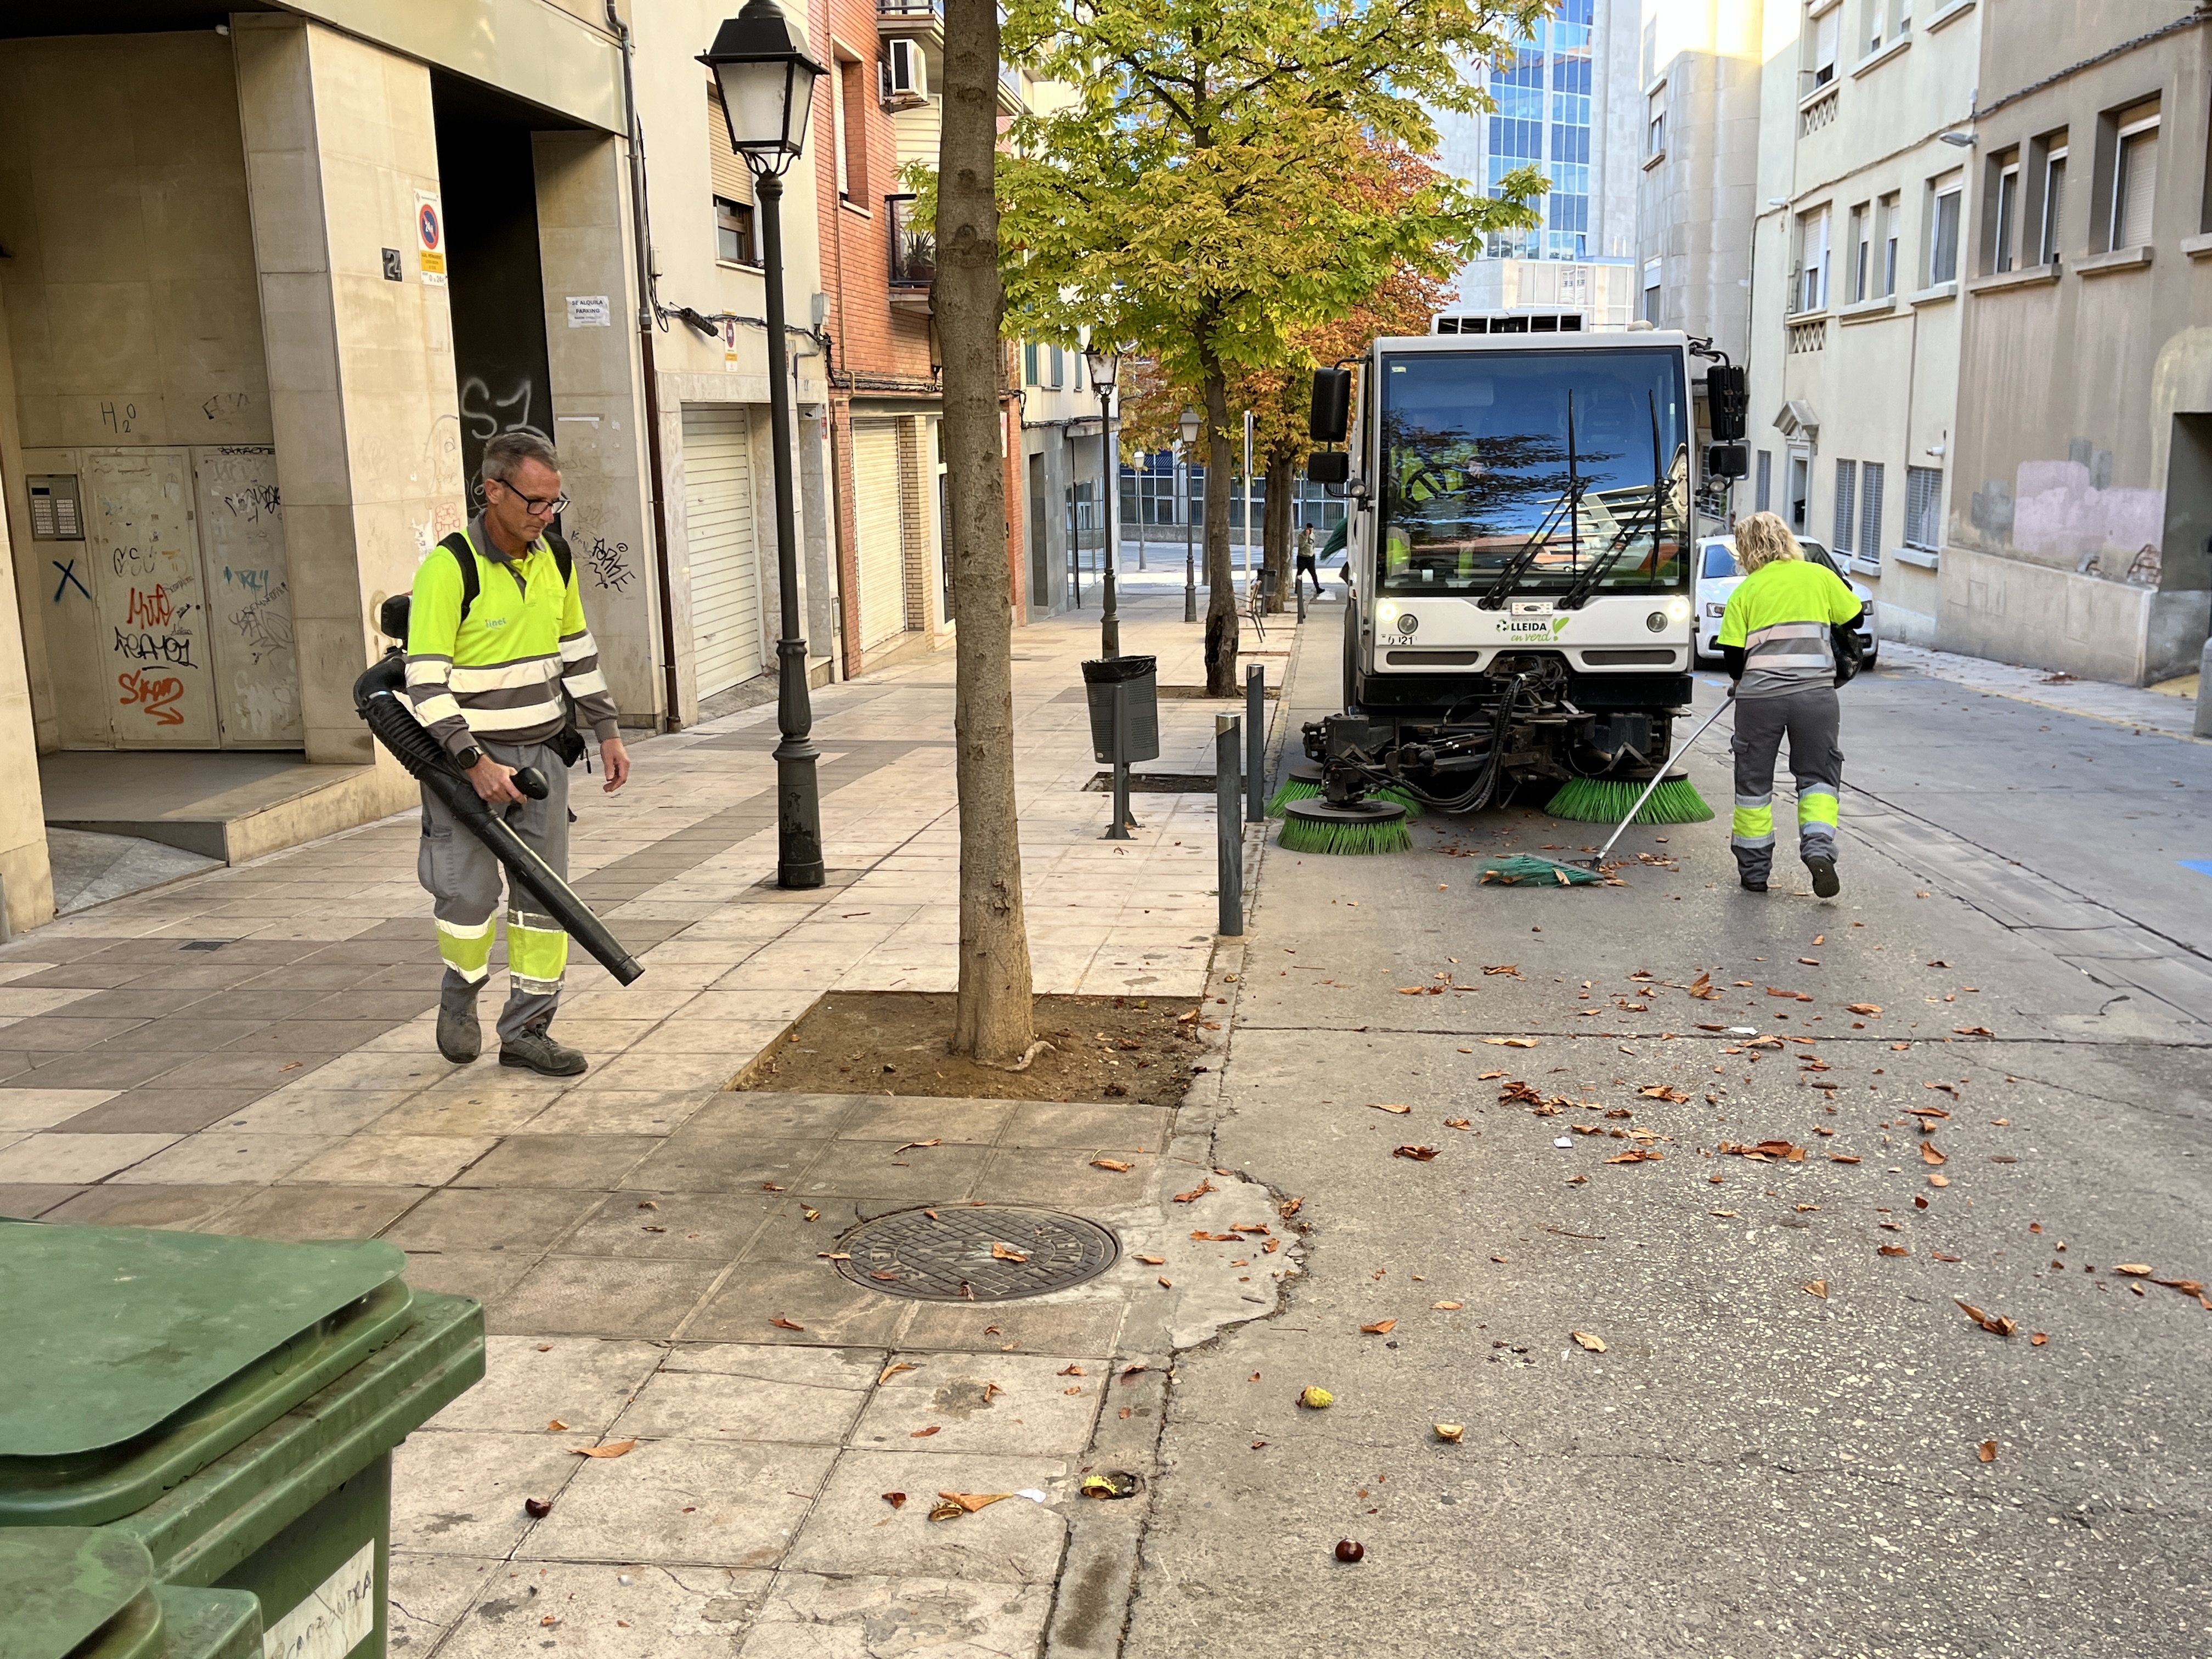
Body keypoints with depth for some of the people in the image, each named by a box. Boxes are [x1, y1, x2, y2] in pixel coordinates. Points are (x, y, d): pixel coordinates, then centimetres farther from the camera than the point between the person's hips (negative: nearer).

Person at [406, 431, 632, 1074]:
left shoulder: (555, 559, 4)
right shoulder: (450, 566, -16)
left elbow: (578, 651, 16)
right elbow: (426, 679, -18)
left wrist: (608, 732, 12)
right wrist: (474, 762, -21)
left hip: (542, 750, 6)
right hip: (468, 756, -5)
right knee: (469, 892, -4)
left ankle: (526, 1030, 15)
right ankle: (460, 998, 26)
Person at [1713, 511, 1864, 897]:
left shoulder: (1744, 592, 2)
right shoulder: (1819, 576, 5)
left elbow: (1733, 656, -2)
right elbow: (1853, 618, 14)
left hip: (1759, 695, 0)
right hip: (1816, 692, 1)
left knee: (1754, 782, 12)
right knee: (1818, 775, 14)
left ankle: (1754, 871, 17)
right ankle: (1819, 847, -10)